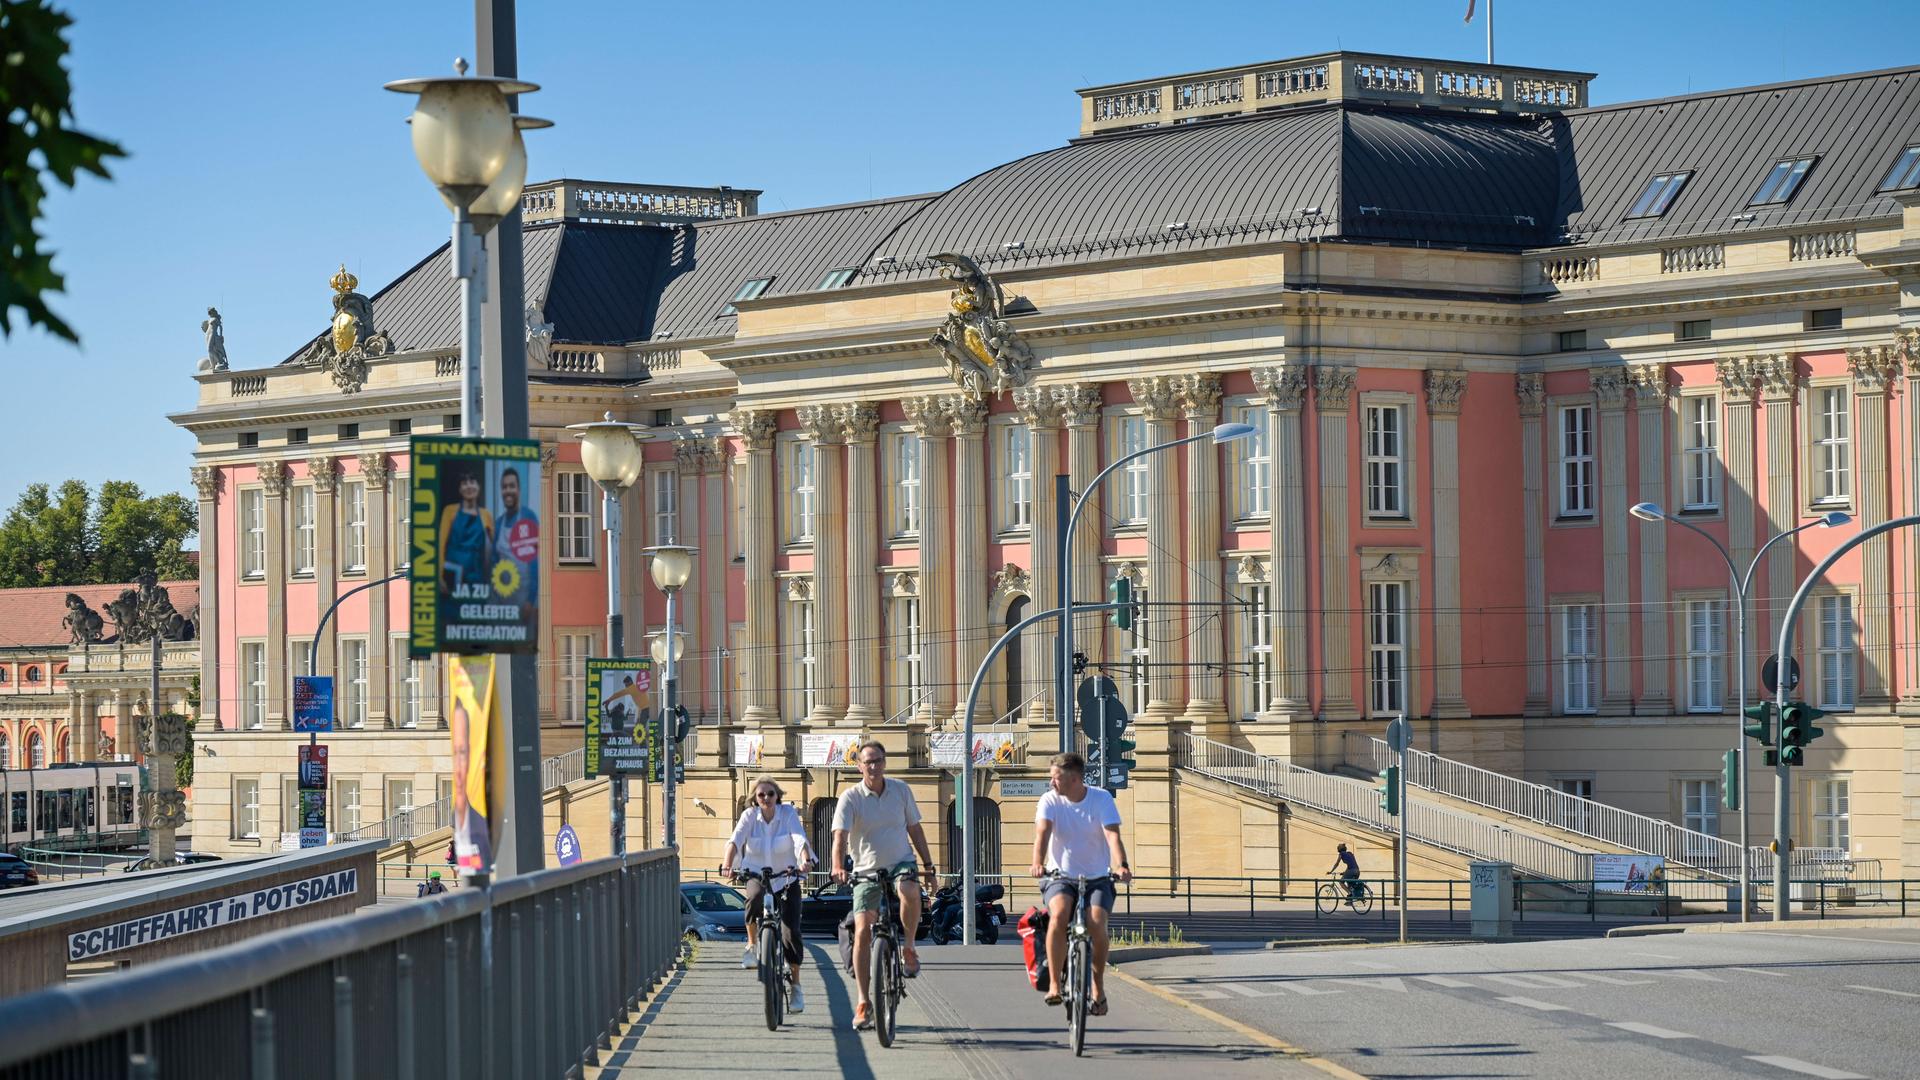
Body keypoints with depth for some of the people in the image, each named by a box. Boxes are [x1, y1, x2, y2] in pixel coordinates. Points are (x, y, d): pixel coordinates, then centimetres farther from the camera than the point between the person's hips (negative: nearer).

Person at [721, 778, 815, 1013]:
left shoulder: (788, 813, -9)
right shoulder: (750, 816, -7)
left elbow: (799, 838, -23)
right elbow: (736, 839, -21)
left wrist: (805, 860, -44)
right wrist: (728, 863, -40)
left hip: (786, 878, 0)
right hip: (757, 875, 0)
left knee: (791, 932, -9)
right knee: (755, 897, -35)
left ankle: (796, 985, 2)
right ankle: (752, 943, -8)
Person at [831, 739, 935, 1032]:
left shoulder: (901, 790, 2)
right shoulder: (851, 798, -8)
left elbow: (914, 828, 12)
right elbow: (840, 835, -20)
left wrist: (928, 865, 10)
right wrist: (838, 867, -38)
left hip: (901, 863, 1)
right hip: (867, 871, -1)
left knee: (910, 892, -36)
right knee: (863, 931, -10)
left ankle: (908, 949, -11)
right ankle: (864, 1002, -1)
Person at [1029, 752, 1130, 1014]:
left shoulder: (1102, 799, -6)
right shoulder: (1049, 801, -3)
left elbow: (1112, 835, -18)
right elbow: (1042, 832, -19)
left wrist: (1121, 865, -37)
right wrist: (1038, 864, -39)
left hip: (1097, 878, 0)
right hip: (1061, 877, 0)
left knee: (1096, 923, -26)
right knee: (1059, 913, -31)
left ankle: (1098, 987, -4)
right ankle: (1054, 984, -23)